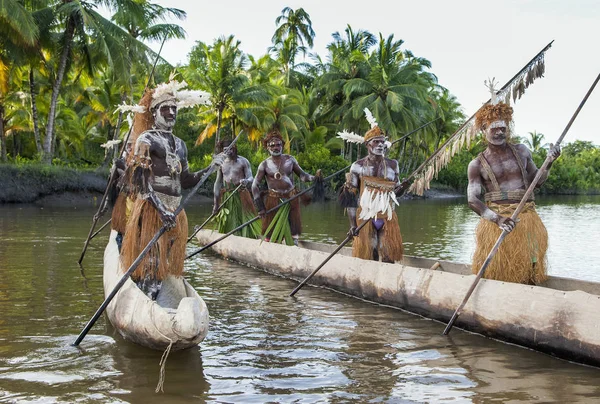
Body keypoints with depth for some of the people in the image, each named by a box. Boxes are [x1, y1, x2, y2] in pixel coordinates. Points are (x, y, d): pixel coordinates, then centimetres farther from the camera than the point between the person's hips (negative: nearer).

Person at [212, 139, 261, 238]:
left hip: (241, 195, -3)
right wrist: (216, 203, 6)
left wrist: (246, 182, -33)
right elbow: (217, 183, 10)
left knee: (245, 221, -7)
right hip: (226, 197, 3)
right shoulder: (221, 163, 8)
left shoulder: (243, 161, 0)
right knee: (228, 225, 4)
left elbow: (251, 178, -6)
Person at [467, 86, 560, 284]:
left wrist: (549, 162, 3)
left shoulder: (521, 151, 11)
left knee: (527, 273, 3)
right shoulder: (477, 165, 1)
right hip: (495, 220, -3)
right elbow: (473, 200, -6)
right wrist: (497, 218, -21)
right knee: (496, 275, -3)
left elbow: (535, 180, 22)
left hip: (526, 219, 3)